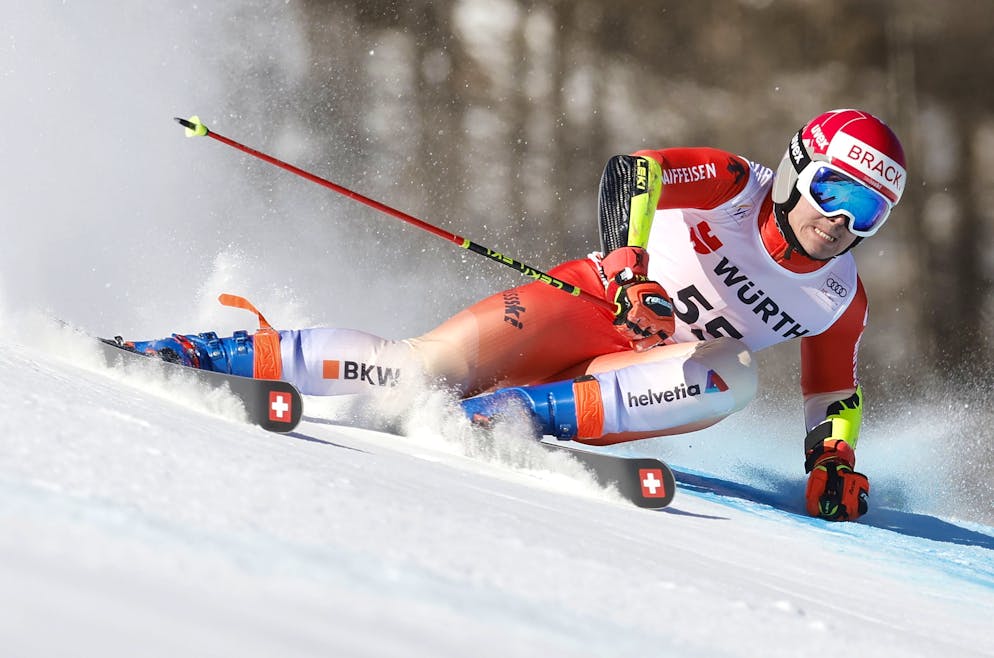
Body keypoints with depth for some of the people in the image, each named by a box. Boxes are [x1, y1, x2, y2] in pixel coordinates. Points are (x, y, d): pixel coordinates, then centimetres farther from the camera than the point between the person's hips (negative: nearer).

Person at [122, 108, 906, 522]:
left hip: (650, 372, 3)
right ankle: (211, 353, -11)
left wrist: (834, 461, -4)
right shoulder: (731, 184, -12)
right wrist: (629, 268, -38)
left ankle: (514, 411, -31)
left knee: (731, 377, -31)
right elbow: (631, 175, -24)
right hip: (592, 301, -3)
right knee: (427, 366, -22)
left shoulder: (839, 301, 0)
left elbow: (835, 394, 13)